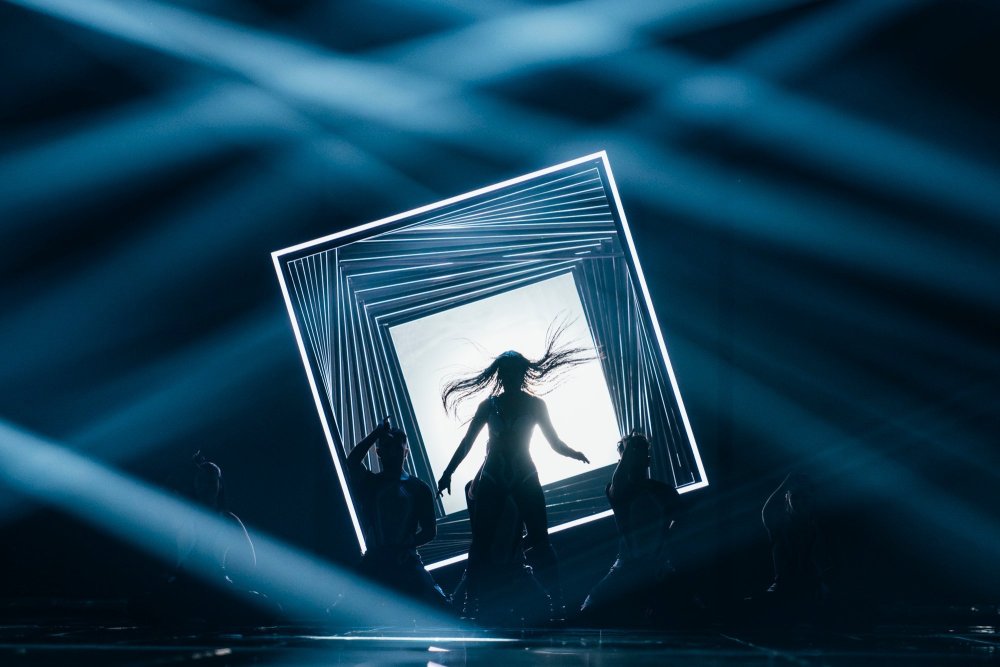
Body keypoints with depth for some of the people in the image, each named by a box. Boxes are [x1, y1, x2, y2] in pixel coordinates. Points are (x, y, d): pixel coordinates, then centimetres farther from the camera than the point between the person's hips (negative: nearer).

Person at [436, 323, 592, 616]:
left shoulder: (535, 405, 4)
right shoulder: (488, 405, 6)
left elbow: (555, 443, 0)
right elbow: (466, 443, 9)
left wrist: (574, 453, -21)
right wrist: (447, 473, 3)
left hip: (524, 478, -1)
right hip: (492, 479, 1)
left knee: (540, 541, -10)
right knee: (481, 542, -5)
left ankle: (557, 607, -9)